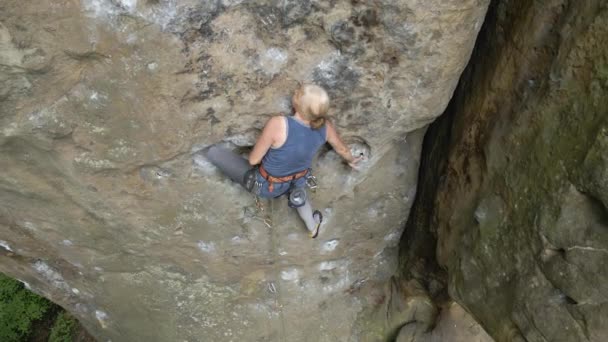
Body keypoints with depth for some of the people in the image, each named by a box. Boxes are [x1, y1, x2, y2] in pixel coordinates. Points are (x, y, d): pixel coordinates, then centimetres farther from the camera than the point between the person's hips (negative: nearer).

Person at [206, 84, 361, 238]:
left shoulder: (278, 124, -37)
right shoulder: (324, 126, -20)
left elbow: (253, 159, -25)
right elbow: (342, 148, 2)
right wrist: (351, 160, 26)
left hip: (265, 185, -5)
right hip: (294, 184, 5)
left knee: (213, 152, 7)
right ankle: (313, 226, 53)